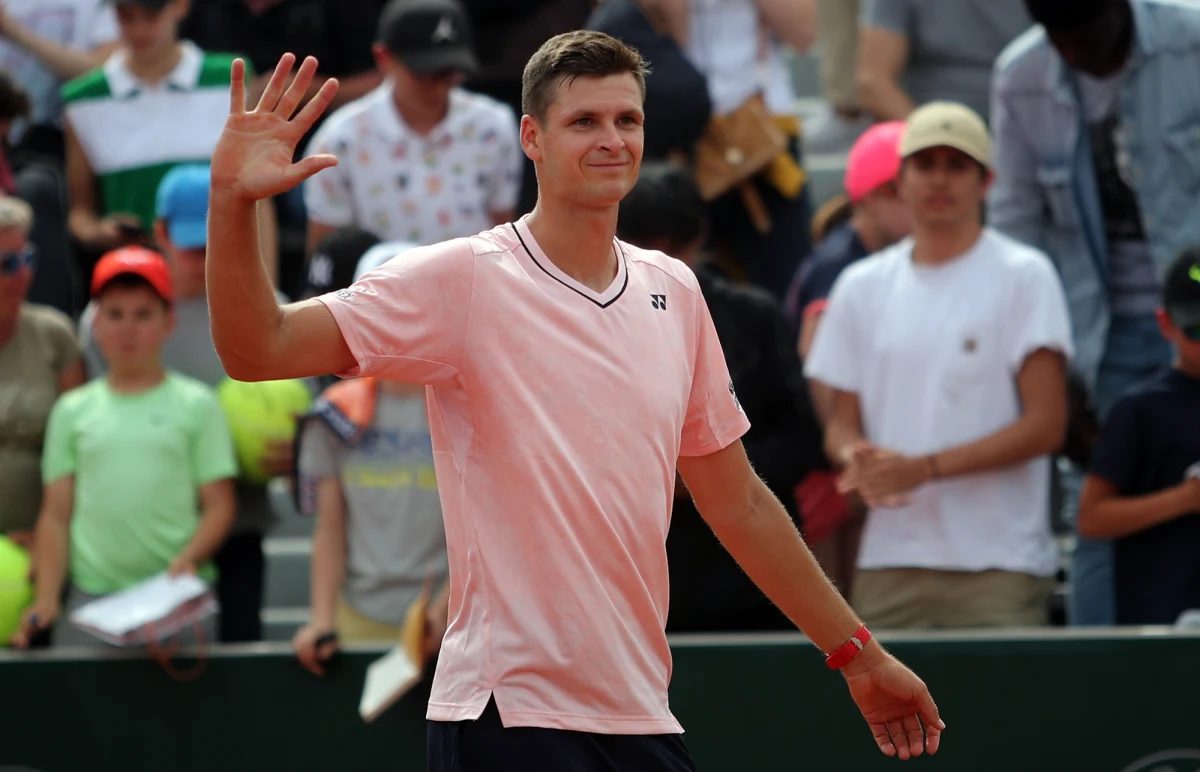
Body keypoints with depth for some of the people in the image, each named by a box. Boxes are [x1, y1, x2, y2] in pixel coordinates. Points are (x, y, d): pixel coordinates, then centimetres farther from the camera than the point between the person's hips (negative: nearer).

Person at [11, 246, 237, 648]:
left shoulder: (196, 404, 7)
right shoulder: (73, 411, 13)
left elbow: (219, 505, 4)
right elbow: (56, 514, 11)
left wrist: (189, 559, -14)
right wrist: (46, 600, 1)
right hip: (91, 595, 2)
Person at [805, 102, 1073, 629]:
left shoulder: (1024, 276, 2)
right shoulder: (862, 285, 16)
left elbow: (1046, 425, -4)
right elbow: (843, 421, 18)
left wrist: (924, 467, -13)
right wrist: (857, 458, -7)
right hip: (887, 564, 4)